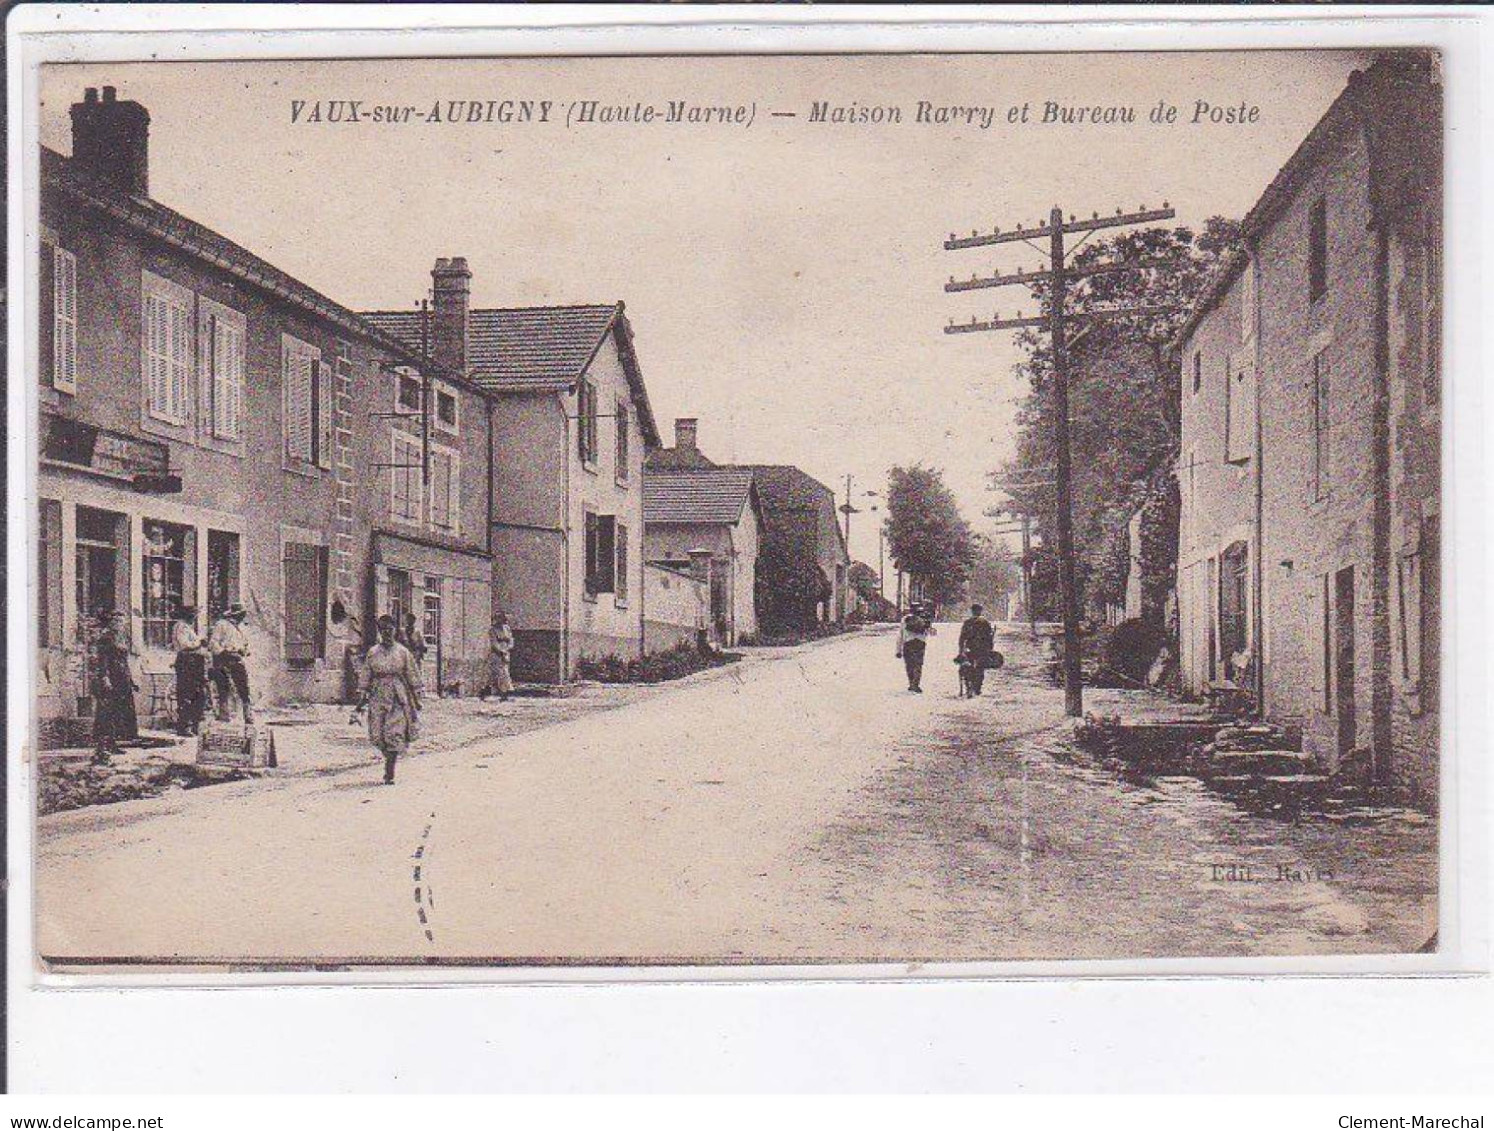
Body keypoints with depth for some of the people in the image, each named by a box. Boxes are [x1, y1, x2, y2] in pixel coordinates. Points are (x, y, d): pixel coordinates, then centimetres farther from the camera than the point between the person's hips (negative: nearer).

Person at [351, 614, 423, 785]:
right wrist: (359, 705, 7)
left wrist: (417, 705, 5)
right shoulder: (372, 653, 8)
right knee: (378, 735, -2)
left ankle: (389, 773, -6)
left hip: (398, 698, -2)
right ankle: (390, 760, 25)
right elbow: (364, 679, 11)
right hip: (377, 698, 2)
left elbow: (413, 678, 7)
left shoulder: (402, 652, 4)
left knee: (394, 734, -11)